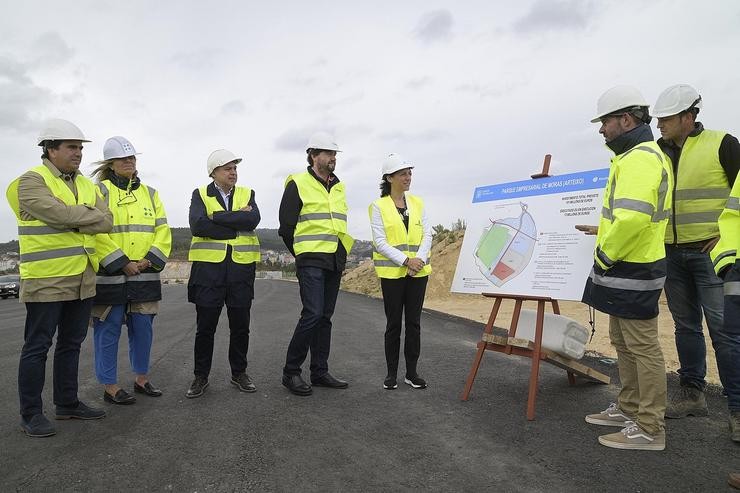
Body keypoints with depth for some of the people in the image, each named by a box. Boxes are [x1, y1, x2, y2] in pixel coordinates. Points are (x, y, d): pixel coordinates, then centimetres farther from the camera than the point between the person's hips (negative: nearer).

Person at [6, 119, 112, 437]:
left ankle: (67, 403, 27)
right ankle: (31, 413, 14)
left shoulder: (86, 185, 14)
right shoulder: (32, 181, -7)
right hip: (46, 279, -7)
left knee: (71, 344, 15)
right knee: (37, 347, 2)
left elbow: (106, 222, 2)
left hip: (82, 279, 7)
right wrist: (90, 215, -7)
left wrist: (74, 220, -13)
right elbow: (61, 214, -23)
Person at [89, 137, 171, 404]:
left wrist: (151, 260, -7)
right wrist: (122, 264, -16)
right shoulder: (99, 191, -1)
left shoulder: (150, 193, 14)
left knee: (143, 328, 11)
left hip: (145, 275, 5)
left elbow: (163, 230, 8)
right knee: (108, 330, 3)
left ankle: (141, 379, 26)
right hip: (110, 275, -4)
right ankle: (109, 387, 14)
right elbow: (96, 233, -12)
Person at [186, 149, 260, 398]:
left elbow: (253, 219, -12)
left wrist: (217, 217, -13)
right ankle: (201, 376, 20)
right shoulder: (200, 195, 5)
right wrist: (236, 226, -12)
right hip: (208, 266, -2)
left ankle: (239, 373, 25)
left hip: (241, 267, 2)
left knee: (240, 325, 9)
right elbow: (198, 226, -14)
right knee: (205, 326, 5)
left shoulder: (247, 194, 10)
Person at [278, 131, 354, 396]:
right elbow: (286, 226, -3)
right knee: (312, 314, -14)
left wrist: (342, 254, 16)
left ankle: (320, 371, 18)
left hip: (335, 262, 7)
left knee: (325, 317, 9)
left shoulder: (338, 187, 16)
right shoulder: (298, 184, -4)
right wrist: (301, 254, 3)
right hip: (311, 261, -7)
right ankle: (291, 371, 0)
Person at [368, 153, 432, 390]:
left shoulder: (417, 203, 9)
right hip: (392, 272, -3)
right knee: (393, 323, 3)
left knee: (414, 322, 7)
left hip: (418, 272, 4)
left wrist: (419, 259, -12)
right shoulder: (378, 206, -3)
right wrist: (406, 260, -17)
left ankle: (412, 372, 17)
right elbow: (380, 242, -9)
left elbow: (427, 235, 5)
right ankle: (392, 373, 15)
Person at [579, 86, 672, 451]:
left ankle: (649, 428, 9)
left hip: (631, 271, -11)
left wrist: (605, 256, -18)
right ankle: (629, 408, 31)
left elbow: (632, 217, -30)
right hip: (626, 269, 11)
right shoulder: (635, 155, 17)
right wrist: (606, 237, 16)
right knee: (623, 342, 18)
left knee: (642, 346, -2)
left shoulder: (640, 157, -18)